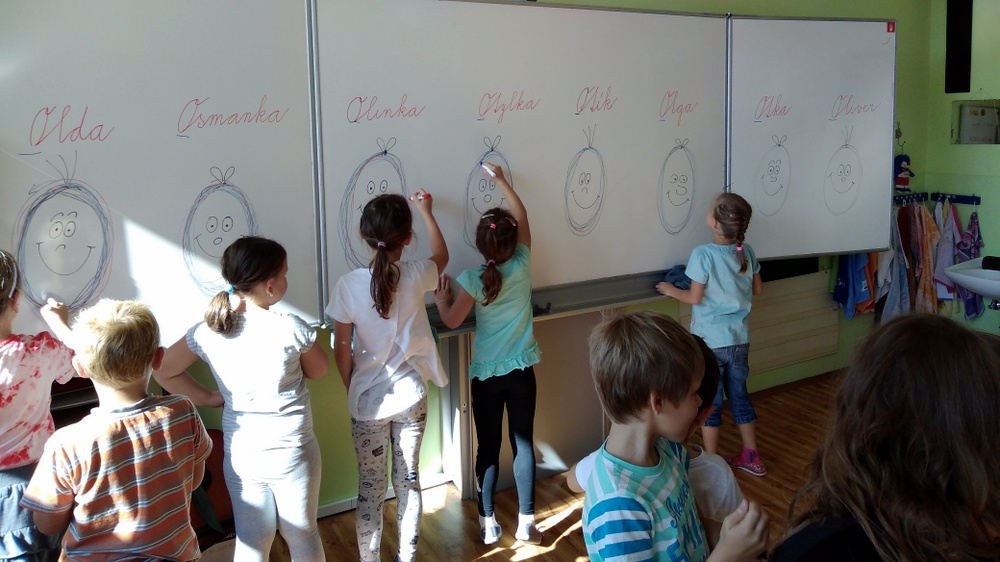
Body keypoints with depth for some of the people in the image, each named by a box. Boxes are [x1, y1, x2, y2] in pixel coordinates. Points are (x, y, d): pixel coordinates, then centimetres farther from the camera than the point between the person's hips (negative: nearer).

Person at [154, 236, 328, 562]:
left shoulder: (207, 331, -8)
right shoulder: (290, 328, -19)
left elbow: (163, 372, 4)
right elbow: (318, 370, -1)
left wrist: (209, 397, 7)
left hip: (240, 455, 3)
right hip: (292, 453, -3)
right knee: (302, 534, 17)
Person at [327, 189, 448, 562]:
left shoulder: (348, 285, -16)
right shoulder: (416, 275, -12)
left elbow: (341, 350, -7)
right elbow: (441, 255, 13)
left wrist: (352, 390, 9)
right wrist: (426, 212, 24)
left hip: (368, 403, -1)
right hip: (411, 397, 1)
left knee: (371, 487, 11)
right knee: (408, 480, 16)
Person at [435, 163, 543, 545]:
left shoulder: (472, 279, -14)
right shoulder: (522, 266, -8)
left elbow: (451, 321, -4)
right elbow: (522, 216, 5)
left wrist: (441, 299, 14)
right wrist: (501, 180, 13)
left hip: (486, 374, -1)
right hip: (521, 370, 1)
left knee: (488, 448, 8)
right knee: (523, 443, 8)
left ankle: (488, 525, 16)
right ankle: (526, 523, 14)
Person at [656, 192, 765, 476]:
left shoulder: (702, 254, -19)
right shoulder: (746, 251, -3)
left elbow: (695, 297, -15)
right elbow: (757, 289, 8)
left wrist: (671, 290, 2)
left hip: (710, 341, -5)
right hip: (739, 339, 5)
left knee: (710, 402, 8)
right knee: (739, 395, 18)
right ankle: (752, 458, 29)